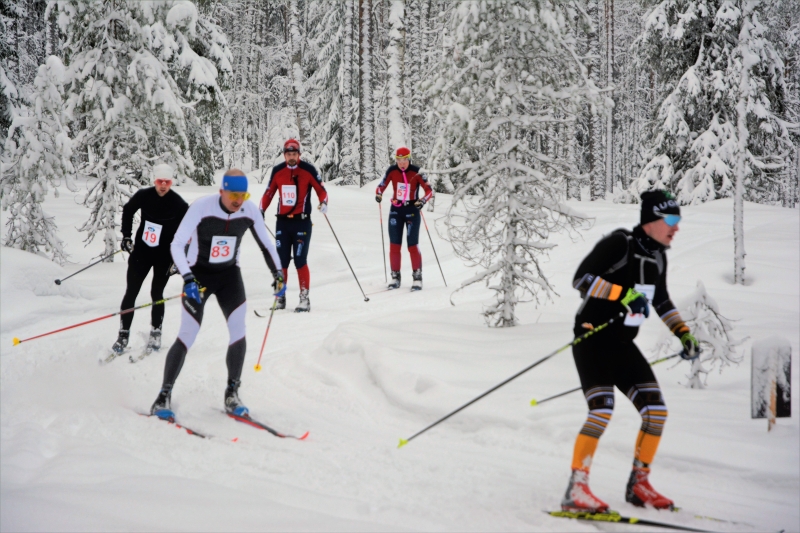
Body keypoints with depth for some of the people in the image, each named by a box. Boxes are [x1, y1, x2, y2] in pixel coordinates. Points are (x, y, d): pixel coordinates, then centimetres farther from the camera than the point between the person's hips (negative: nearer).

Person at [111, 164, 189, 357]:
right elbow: (127, 211, 12)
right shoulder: (143, 195, -7)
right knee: (130, 293, 1)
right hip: (141, 251, 2)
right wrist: (126, 236, 6)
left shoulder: (178, 203, -13)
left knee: (156, 294, -1)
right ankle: (123, 335, 9)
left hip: (164, 255, -2)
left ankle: (155, 333, 16)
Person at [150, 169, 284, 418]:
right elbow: (177, 245, -23)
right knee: (187, 336, -8)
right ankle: (164, 396, 4)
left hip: (229, 275, 3)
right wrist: (188, 279, -35)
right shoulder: (201, 208, -23)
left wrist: (277, 272, 1)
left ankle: (232, 394, 3)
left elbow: (265, 243, 7)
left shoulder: (250, 211, -11)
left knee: (238, 331, -12)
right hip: (199, 275, -3)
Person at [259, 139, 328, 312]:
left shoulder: (308, 170, -4)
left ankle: (304, 298, -2)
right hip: (282, 222, 3)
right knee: (281, 261, 4)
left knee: (300, 261, -8)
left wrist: (323, 202, -18)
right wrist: (261, 211, 7)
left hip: (302, 221, -3)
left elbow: (321, 189, 0)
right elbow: (269, 193, 14)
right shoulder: (277, 171, 6)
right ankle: (280, 297, 12)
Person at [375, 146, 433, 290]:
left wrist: (422, 201, -32)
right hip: (395, 211, 3)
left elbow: (429, 190, -13)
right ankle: (395, 276, 11)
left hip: (412, 211, -3)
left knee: (412, 245, -7)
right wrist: (378, 194, -17)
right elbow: (381, 186, 5)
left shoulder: (416, 172, -13)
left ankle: (417, 277, 1)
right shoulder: (391, 171, -3)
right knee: (394, 245, 2)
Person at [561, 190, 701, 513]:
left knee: (656, 411, 0)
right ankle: (576, 490, -13)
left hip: (623, 344, 8)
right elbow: (581, 278, -23)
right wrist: (623, 294, -31)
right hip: (592, 339, -8)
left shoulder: (657, 255, 9)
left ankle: (638, 485, 16)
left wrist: (684, 334, 17)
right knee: (602, 411, -22)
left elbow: (661, 300, 24)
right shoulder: (619, 243, -15)